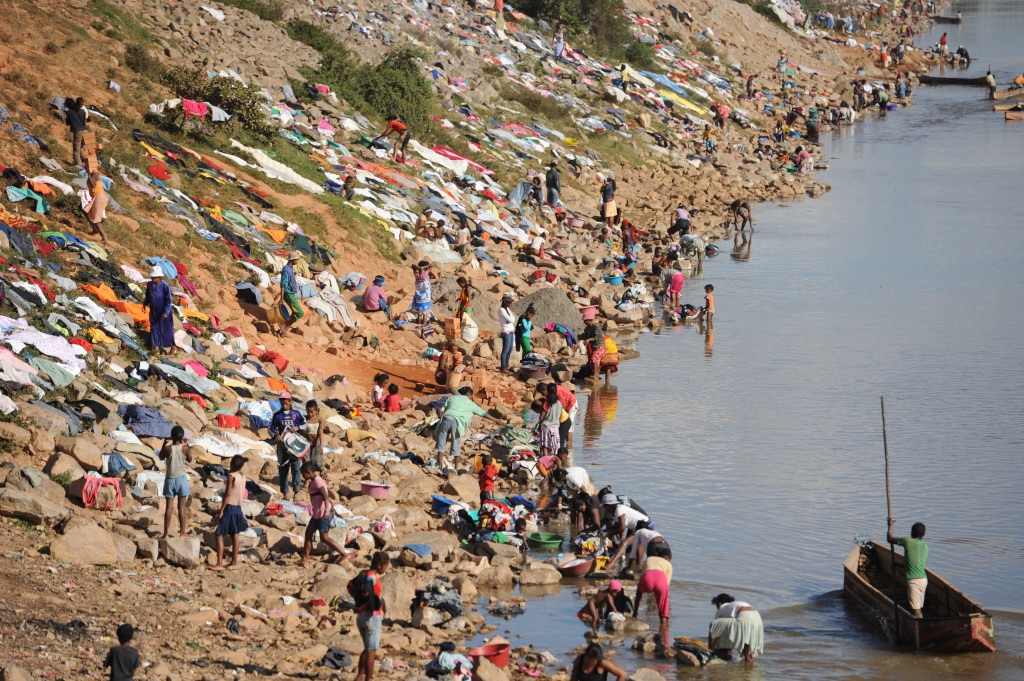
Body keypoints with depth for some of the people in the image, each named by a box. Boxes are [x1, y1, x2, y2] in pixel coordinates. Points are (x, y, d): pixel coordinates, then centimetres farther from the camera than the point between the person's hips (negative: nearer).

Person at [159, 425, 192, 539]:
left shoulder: (168, 448, -9)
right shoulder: (184, 448, -9)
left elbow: (161, 457, 10)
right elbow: (190, 459, 9)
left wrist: (164, 444, 13)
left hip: (169, 479, 1)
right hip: (181, 478, -1)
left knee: (169, 507, 4)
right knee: (181, 507, 4)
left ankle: (166, 533, 3)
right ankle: (182, 532, 5)